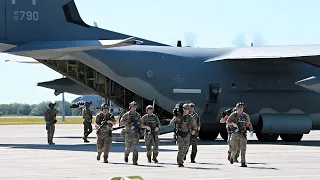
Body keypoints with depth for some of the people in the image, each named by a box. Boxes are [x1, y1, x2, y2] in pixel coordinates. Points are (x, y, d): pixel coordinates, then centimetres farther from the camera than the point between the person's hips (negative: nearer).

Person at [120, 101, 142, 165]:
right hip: (128, 134, -1)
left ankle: (135, 161, -10)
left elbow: (140, 124, 15)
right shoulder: (126, 115, -1)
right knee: (128, 148, 7)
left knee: (135, 147, -11)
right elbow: (121, 122, -4)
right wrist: (128, 121, -18)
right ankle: (126, 155, 39)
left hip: (136, 134, 1)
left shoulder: (138, 115, 6)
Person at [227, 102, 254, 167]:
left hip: (243, 134, 1)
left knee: (243, 148, -10)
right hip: (235, 134, -1)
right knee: (234, 149, 1)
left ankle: (243, 163, -11)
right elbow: (227, 121, 2)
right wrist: (233, 123, -19)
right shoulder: (233, 115, -3)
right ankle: (232, 157, 34)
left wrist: (251, 131, 1)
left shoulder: (245, 116, 2)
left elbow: (249, 124, 15)